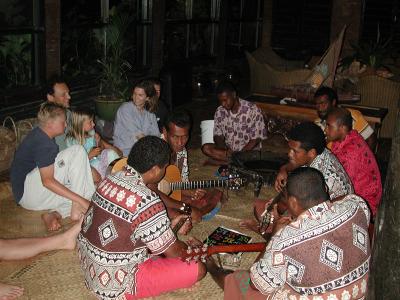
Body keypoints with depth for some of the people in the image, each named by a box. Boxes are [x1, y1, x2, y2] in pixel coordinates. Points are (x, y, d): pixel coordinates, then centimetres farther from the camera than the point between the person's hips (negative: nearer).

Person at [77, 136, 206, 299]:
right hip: (115, 285, -9)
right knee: (198, 268, -8)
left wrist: (170, 225, 18)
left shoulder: (111, 179, -2)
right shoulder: (148, 203, -27)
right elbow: (173, 251, -13)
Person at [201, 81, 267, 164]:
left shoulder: (252, 110, -14)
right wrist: (226, 151, -20)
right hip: (228, 149, 5)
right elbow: (217, 136, 1)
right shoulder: (220, 111, -1)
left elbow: (256, 138, -13)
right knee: (206, 148, -20)